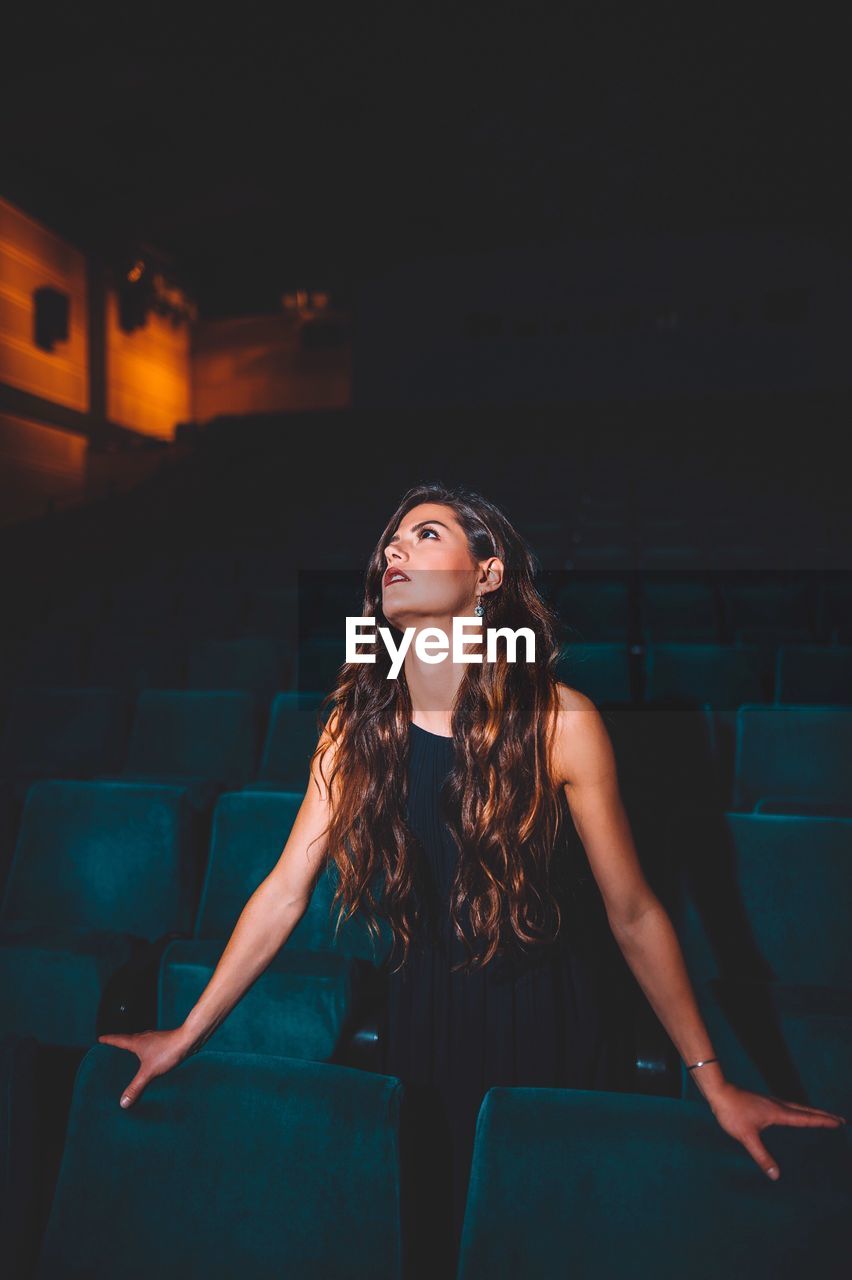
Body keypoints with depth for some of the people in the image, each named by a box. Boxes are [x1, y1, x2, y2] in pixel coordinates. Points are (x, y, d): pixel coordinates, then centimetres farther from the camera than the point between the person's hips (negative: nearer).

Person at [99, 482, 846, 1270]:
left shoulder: (559, 722, -23)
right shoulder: (355, 726, -12)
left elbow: (633, 914, -15)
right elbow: (284, 894, -8)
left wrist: (713, 1083, -9)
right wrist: (187, 1035, -6)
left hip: (555, 1026, -2)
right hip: (428, 1019, 3)